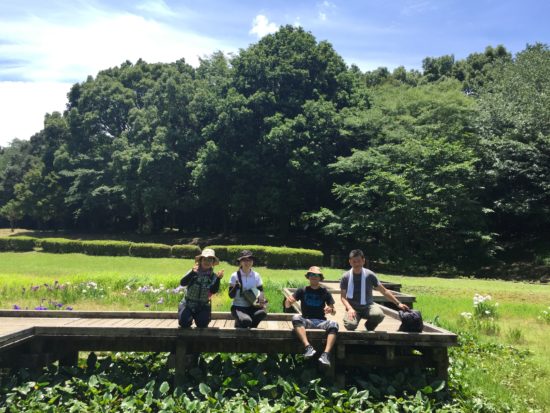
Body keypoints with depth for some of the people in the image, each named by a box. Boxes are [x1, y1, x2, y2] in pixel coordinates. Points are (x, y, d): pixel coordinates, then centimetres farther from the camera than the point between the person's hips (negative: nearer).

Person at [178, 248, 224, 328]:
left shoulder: (213, 276, -2)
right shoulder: (194, 272, -5)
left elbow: (213, 290, -17)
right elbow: (182, 283, -19)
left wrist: (218, 278, -34)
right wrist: (192, 273, -35)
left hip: (203, 306, 1)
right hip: (188, 303, -1)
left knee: (202, 324, -19)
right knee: (184, 323, -19)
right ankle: (189, 316, 17)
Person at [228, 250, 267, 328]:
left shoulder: (256, 275, 2)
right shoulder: (235, 276, -6)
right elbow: (231, 295, -7)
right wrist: (236, 287, -27)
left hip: (252, 306, 3)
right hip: (238, 307, -3)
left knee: (262, 312, -30)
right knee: (246, 321, -32)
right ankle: (238, 322, 6)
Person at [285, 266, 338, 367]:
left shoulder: (325, 292, 11)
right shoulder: (302, 291, 9)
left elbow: (334, 312, 12)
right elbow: (287, 305, 3)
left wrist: (330, 310, -13)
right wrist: (288, 301, -21)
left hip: (321, 322, 0)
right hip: (306, 321, 0)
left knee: (334, 324, -31)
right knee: (296, 318, -32)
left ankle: (326, 354, -43)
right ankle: (308, 347, -43)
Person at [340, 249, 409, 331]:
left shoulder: (369, 275, -3)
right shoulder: (346, 277, -4)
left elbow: (384, 291, 4)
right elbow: (343, 297, -2)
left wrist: (398, 303, 1)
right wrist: (349, 308, -21)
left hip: (368, 306, 1)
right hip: (353, 308, -1)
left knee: (379, 314, -32)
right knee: (350, 325, -32)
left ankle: (369, 326, 3)